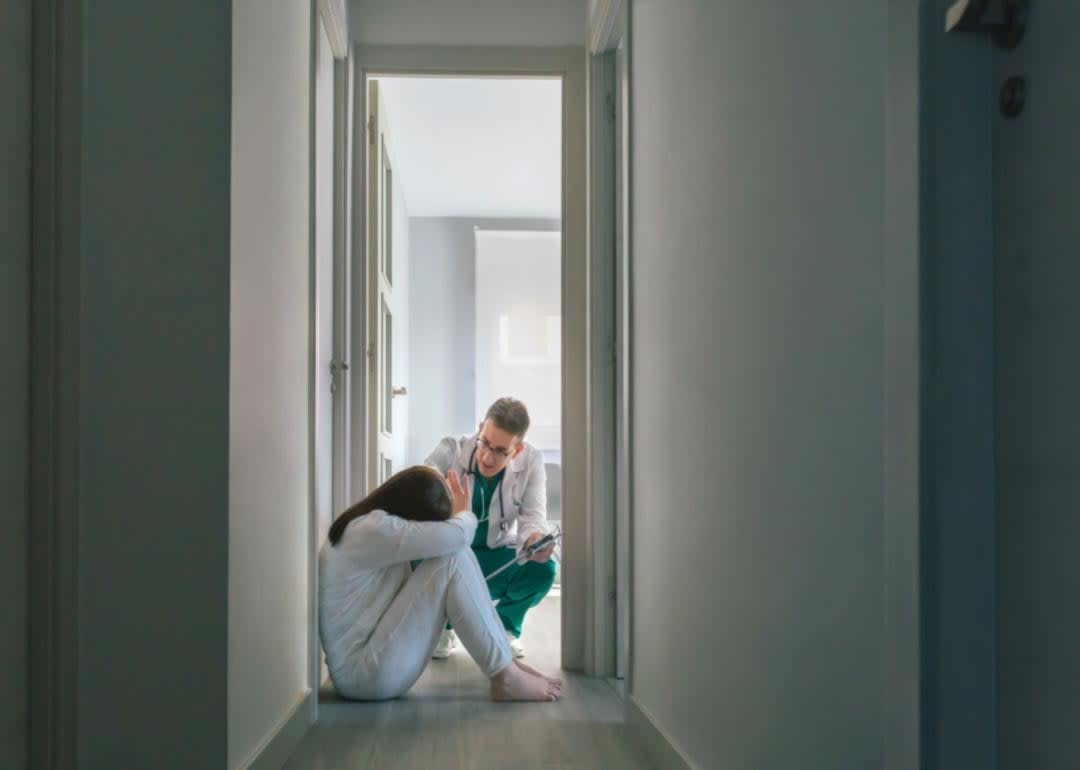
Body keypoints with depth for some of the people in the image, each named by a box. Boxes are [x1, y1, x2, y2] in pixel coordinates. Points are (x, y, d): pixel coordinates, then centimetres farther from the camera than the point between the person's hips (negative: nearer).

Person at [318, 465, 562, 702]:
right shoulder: (372, 529, -20)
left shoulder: (373, 526, 12)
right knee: (452, 559, -19)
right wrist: (463, 511, -1)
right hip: (361, 672, -10)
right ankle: (505, 677, -13)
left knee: (453, 550, 0)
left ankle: (504, 662, -1)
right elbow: (457, 535, -23)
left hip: (375, 654, 10)